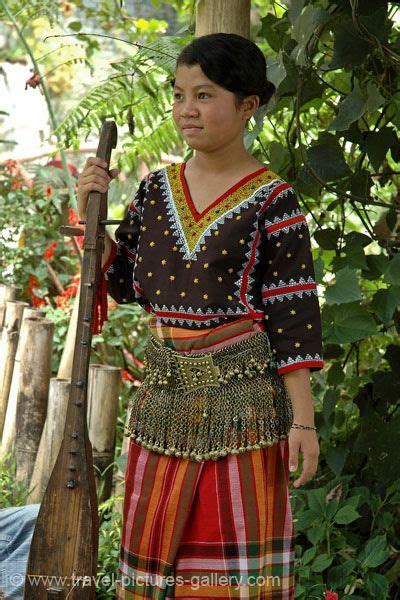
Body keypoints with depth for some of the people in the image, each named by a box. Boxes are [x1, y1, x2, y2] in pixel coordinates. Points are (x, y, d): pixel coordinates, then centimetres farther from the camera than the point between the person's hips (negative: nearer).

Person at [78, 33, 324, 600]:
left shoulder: (272, 200, -8)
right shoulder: (156, 188, 8)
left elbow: (294, 318, -9)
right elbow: (124, 283, 13)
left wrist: (303, 420, -12)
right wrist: (91, 211, 1)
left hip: (241, 396, -5)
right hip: (165, 392, 5)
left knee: (237, 534, -2)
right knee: (157, 533, 10)